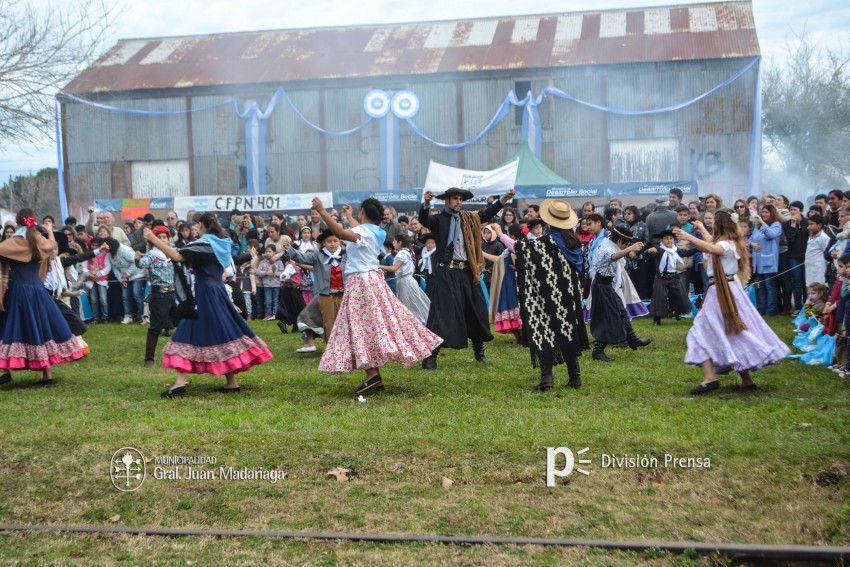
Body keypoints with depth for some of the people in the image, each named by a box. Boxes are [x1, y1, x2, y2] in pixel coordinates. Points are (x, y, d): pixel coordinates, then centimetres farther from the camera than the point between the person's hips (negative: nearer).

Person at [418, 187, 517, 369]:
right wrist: (426, 203, -40)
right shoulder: (439, 220, -3)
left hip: (467, 272, 6)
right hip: (446, 273, -6)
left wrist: (504, 199, 6)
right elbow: (423, 219, -20)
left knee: (476, 310, 14)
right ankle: (430, 356, -4)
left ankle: (479, 351, 31)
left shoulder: (468, 218, 14)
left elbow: (486, 214, 16)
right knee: (442, 313, -9)